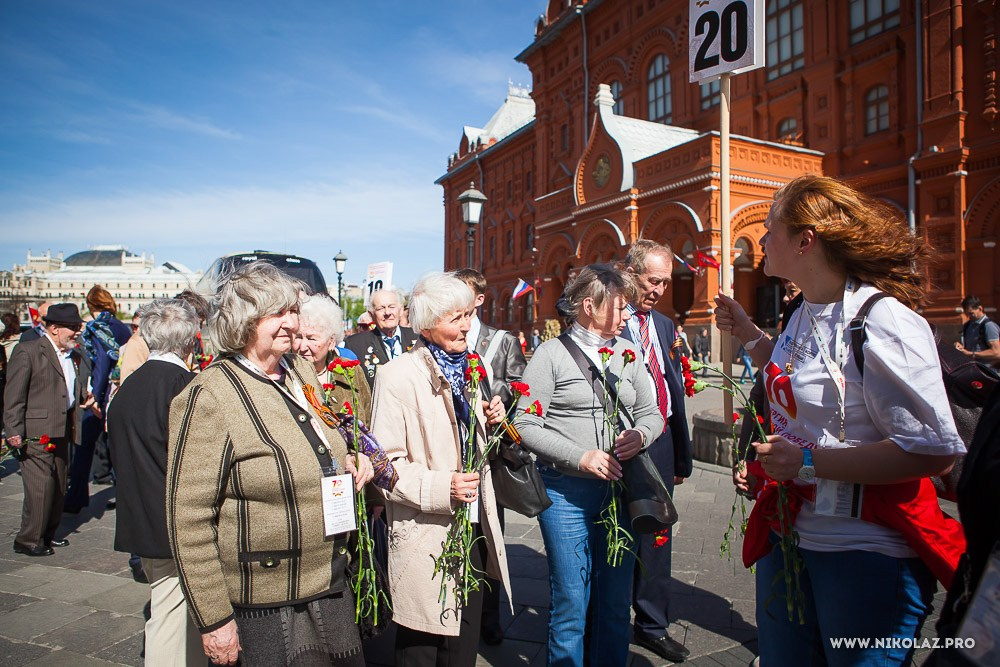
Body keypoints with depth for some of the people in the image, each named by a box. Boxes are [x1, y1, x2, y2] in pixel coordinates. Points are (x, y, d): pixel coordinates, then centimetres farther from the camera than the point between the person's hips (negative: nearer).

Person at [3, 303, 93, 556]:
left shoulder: (76, 356, 15)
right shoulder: (27, 351, -7)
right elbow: (14, 395, -10)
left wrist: (86, 398, 7)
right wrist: (13, 431, -15)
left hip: (61, 432, 7)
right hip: (35, 433, -7)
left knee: (59, 487, 13)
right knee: (41, 487, -7)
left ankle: (47, 534, 27)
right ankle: (28, 541, 7)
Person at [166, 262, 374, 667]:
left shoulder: (301, 372, 5)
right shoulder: (209, 397, -16)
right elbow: (188, 518, -16)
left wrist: (348, 464, 0)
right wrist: (213, 620, -13)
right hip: (262, 607, -6)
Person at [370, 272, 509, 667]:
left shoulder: (464, 370, 10)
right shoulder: (398, 376, -14)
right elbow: (385, 462, -17)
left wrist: (490, 421, 3)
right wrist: (441, 487, -28)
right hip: (426, 538, -7)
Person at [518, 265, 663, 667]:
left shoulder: (627, 352, 9)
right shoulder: (552, 354, -4)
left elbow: (652, 413, 13)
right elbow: (526, 425, -9)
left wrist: (641, 434, -10)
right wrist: (581, 457, -18)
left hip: (620, 487, 5)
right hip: (566, 492, -4)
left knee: (616, 598, 15)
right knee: (570, 599, 5)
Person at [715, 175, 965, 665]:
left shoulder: (882, 322, -21)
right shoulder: (804, 314, 4)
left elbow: (934, 451, -24)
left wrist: (809, 462, -24)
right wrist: (748, 334, 13)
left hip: (866, 554, -8)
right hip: (787, 536, 8)